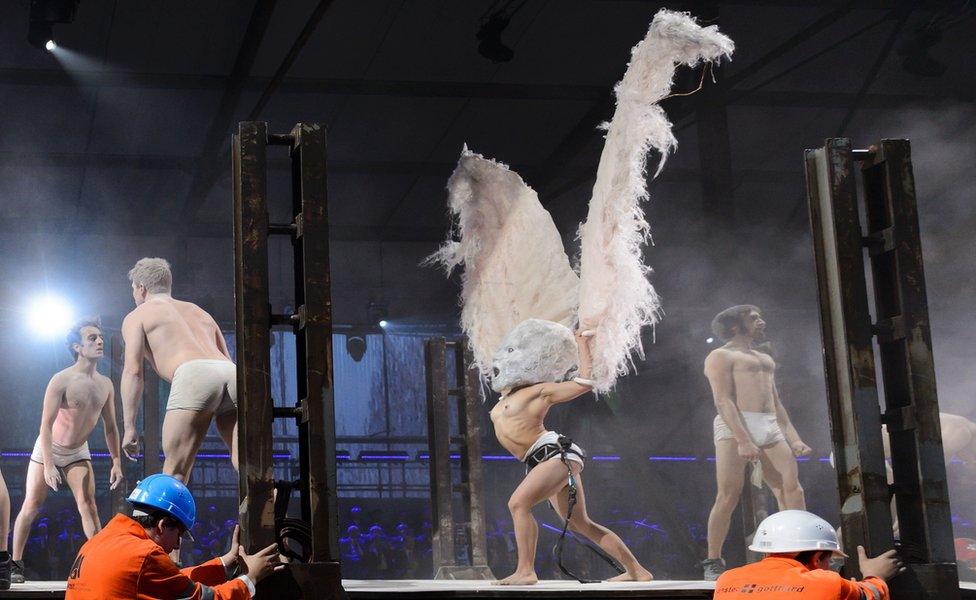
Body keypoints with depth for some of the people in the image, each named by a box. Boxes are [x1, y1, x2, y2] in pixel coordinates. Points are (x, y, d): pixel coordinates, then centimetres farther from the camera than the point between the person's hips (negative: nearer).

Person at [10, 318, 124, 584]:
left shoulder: (105, 385, -5)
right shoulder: (61, 380, -23)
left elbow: (110, 427, 4)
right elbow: (46, 424, -25)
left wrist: (116, 462, -2)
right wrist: (48, 465, -32)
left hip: (78, 453, 4)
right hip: (48, 450, -4)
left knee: (88, 505, -9)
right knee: (31, 506, -2)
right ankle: (15, 564, 7)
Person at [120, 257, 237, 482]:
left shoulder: (136, 316, 22)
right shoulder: (198, 311, 38)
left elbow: (133, 371, 8)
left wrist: (129, 427, 5)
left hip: (193, 375, -5)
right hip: (232, 373, 5)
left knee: (174, 470, 0)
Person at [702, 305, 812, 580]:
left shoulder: (766, 359, 29)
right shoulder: (721, 356, 3)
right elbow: (723, 400, -9)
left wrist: (794, 439, 14)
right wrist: (742, 440, -21)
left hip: (771, 429, 7)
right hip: (734, 427, -7)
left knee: (792, 489, -6)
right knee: (728, 496, -12)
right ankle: (713, 563, -6)